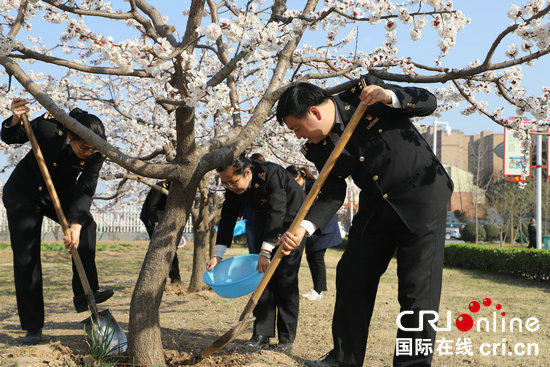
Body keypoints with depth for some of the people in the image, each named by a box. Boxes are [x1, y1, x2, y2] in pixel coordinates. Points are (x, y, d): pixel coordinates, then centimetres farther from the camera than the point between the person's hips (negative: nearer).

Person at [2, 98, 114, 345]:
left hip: (59, 194, 2)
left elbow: (85, 190, -29)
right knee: (26, 258, -6)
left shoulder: (96, 154, -22)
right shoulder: (49, 124, -26)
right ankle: (33, 326, 3)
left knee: (86, 223, -28)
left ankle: (84, 293, -23)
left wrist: (76, 223, -44)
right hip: (24, 193, -2)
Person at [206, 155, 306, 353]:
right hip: (265, 223, 6)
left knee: (285, 279, -10)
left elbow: (276, 213, -38)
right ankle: (262, 334, 1)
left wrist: (265, 252, -44)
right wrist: (218, 255, -15)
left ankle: (287, 338, -4)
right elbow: (227, 218, -8)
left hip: (291, 220, -6)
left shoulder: (272, 174, -33)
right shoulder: (233, 187, -12)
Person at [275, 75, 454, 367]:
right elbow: (332, 194, -6)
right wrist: (303, 227, -22)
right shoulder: (319, 148, -2)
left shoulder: (363, 90, -15)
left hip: (421, 194, -6)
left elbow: (428, 102, -12)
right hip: (375, 206, 6)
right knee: (351, 275, 8)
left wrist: (390, 97, -32)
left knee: (417, 287, -8)